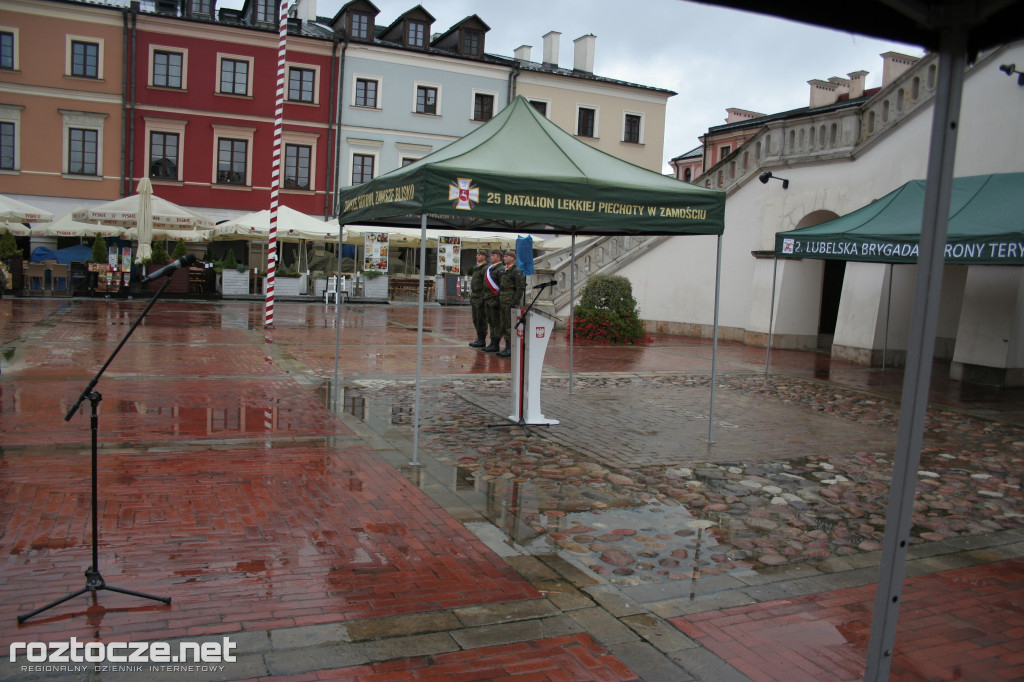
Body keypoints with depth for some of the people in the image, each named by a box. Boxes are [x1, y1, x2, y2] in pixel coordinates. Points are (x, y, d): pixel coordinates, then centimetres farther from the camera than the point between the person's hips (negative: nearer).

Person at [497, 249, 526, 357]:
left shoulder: (517, 271, -11)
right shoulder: (505, 271, 17)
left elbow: (520, 288, -17)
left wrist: (514, 303, -22)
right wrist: (500, 300, 18)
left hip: (512, 301, -9)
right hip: (504, 302, 9)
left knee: (510, 326, -7)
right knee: (504, 325, 10)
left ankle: (512, 349, -4)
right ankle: (507, 347, 16)